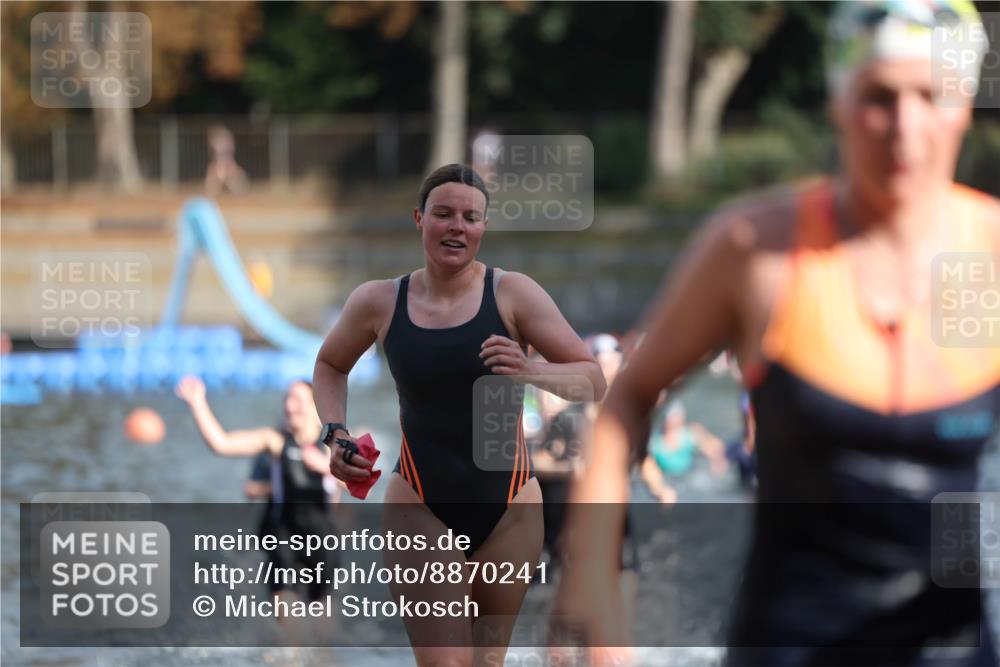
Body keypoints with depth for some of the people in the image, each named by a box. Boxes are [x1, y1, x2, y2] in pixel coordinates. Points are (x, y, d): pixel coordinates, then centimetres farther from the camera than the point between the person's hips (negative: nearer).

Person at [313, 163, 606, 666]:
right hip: (422, 507, -1)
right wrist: (336, 434, 1)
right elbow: (330, 364, 18)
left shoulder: (512, 294, -7)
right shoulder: (378, 302, -3)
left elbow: (593, 381, -7)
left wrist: (531, 373, -26)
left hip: (508, 506, 1)